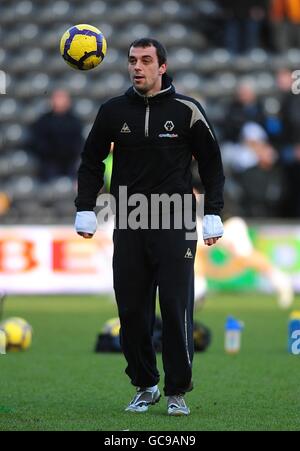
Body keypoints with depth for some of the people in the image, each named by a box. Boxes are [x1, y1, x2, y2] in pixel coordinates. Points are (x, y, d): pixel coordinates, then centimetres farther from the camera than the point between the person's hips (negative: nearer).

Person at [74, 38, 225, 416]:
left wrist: (212, 215, -1)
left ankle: (177, 391, 3)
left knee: (176, 309, -7)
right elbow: (91, 161, 16)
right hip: (128, 227, 3)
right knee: (132, 311, 2)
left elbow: (211, 163, 7)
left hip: (175, 226, -2)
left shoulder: (187, 111, 0)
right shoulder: (113, 111, 6)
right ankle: (144, 386, 15)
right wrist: (85, 209, 6)